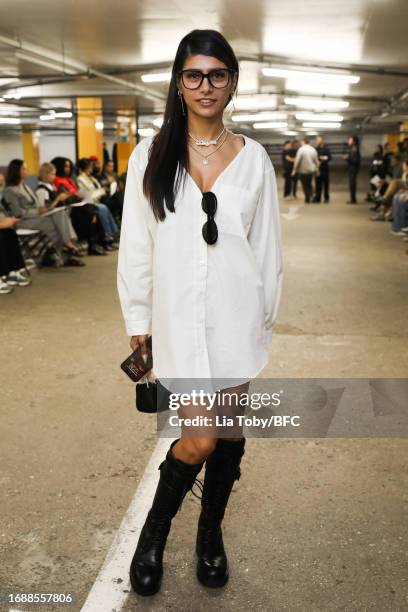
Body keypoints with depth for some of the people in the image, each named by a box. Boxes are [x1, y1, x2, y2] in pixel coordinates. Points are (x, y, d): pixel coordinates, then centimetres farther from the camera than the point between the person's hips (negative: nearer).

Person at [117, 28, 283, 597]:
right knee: (199, 438, -7)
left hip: (236, 315, 2)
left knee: (229, 428, 11)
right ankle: (154, 531, 21)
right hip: (179, 315, -2)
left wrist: (266, 315, 7)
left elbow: (267, 245, 7)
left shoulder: (253, 158, 3)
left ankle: (211, 532, 34)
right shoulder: (151, 155, 0)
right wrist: (138, 321, 3)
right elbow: (135, 246, 2)